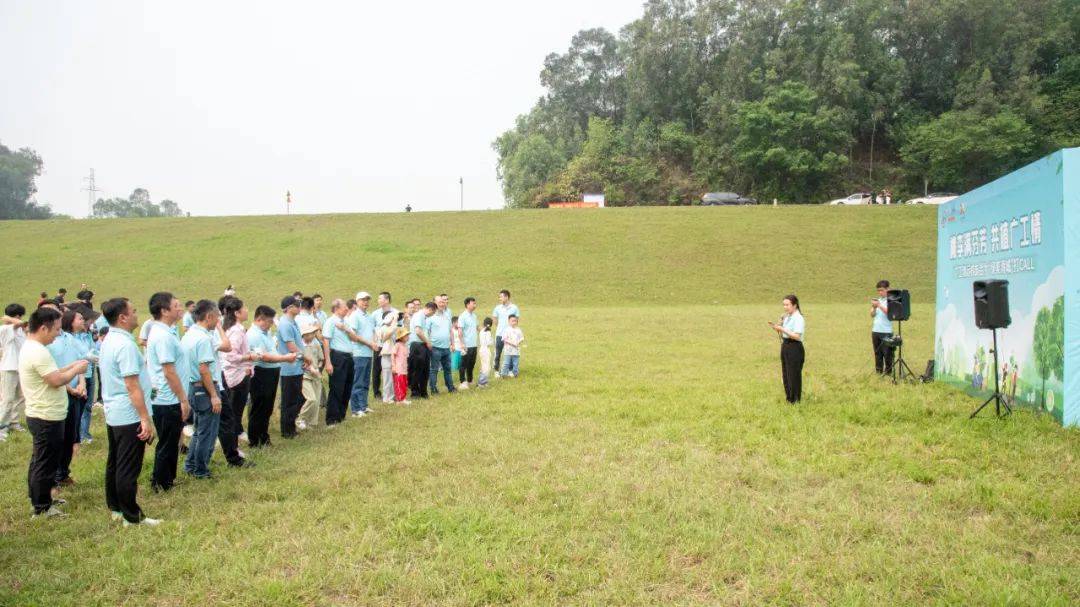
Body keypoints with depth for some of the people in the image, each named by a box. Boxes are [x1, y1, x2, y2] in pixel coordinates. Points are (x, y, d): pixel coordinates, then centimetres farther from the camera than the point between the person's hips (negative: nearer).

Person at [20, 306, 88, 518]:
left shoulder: (29, 347, 10)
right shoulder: (38, 352, -24)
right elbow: (57, 381, -25)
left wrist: (72, 366, 7)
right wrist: (77, 369, -10)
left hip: (39, 415, 11)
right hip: (47, 418, -11)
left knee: (40, 461, 21)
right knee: (45, 463, 1)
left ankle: (40, 498, 34)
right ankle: (42, 508, 11)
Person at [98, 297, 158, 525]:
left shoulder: (109, 340, 9)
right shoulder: (125, 344, -21)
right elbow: (132, 385, -23)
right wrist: (145, 419, -21)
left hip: (113, 414, 10)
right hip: (129, 416, -10)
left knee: (114, 463, 18)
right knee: (129, 469, -2)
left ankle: (116, 508, 30)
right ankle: (132, 516, 6)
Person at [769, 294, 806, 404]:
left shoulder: (798, 318, -14)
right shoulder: (786, 317, 12)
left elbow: (797, 336, -21)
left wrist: (782, 329, -24)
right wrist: (776, 328, -1)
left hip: (795, 348, -9)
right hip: (784, 346, 9)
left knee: (794, 375, -1)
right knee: (786, 375, 14)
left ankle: (795, 401, 11)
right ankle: (789, 399, 26)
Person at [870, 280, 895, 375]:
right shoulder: (877, 300, 13)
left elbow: (888, 312, -17)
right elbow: (872, 315, 10)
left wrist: (879, 305, -25)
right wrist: (874, 307, -8)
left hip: (886, 331, -5)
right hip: (875, 331, 5)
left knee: (887, 353, -2)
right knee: (877, 353, 9)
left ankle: (888, 371, 5)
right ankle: (878, 370, 16)